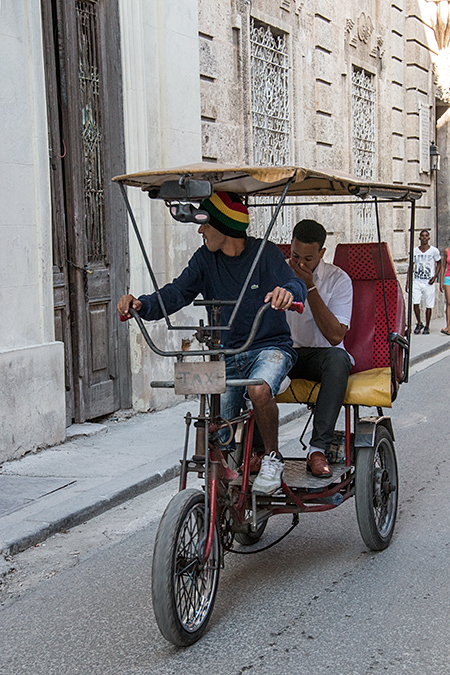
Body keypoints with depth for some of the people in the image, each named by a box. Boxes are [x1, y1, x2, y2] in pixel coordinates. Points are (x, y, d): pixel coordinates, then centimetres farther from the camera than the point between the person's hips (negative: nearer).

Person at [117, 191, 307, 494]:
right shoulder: (205, 259, 3)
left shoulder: (265, 253, -8)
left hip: (270, 347, -4)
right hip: (227, 354, 4)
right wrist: (142, 305, -28)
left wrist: (287, 292, -49)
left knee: (259, 389, -37)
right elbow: (176, 293, -8)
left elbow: (296, 284, -23)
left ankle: (273, 458, -13)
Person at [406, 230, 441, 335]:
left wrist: (435, 276, -6)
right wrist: (408, 282, 6)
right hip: (417, 281, 1)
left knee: (428, 306, 2)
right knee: (415, 303, -11)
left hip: (429, 282, -1)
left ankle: (427, 327, 16)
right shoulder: (415, 251, 6)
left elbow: (438, 264, 10)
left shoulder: (434, 251, 0)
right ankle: (419, 324, 9)